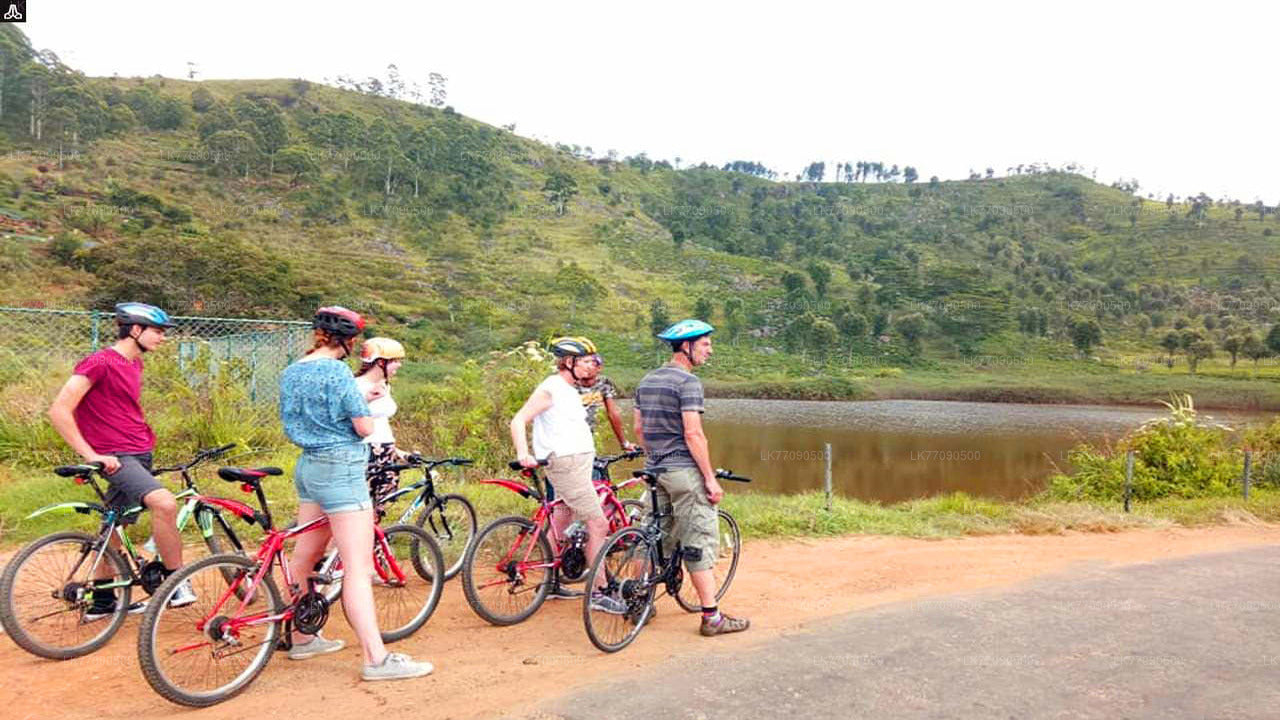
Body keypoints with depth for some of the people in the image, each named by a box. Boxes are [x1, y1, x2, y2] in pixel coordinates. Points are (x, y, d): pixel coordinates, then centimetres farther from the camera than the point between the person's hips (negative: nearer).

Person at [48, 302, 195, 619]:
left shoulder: (134, 364, 15)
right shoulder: (99, 362, -13)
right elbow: (59, 410, -18)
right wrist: (91, 455, -20)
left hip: (139, 456, 9)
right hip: (116, 458, -9)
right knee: (164, 502, -29)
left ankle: (102, 602, 27)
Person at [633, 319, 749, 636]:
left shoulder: (647, 380, 12)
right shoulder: (688, 381, -14)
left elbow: (638, 429, 16)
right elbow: (693, 434, -19)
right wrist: (711, 478, -15)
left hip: (656, 470, 8)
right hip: (685, 471, -8)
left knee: (657, 539, 17)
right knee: (700, 543, -2)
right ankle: (712, 617, 2)